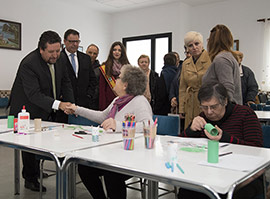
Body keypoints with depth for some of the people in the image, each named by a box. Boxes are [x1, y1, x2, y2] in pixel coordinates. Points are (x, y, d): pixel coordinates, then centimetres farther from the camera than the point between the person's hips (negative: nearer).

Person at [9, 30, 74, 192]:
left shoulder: (58, 59, -4)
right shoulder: (29, 64, -27)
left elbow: (65, 82, 5)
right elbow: (34, 94, -33)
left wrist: (70, 104, -8)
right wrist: (58, 104, -44)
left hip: (48, 112, 7)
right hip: (28, 112, -6)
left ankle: (36, 171, 33)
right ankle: (30, 179, 22)